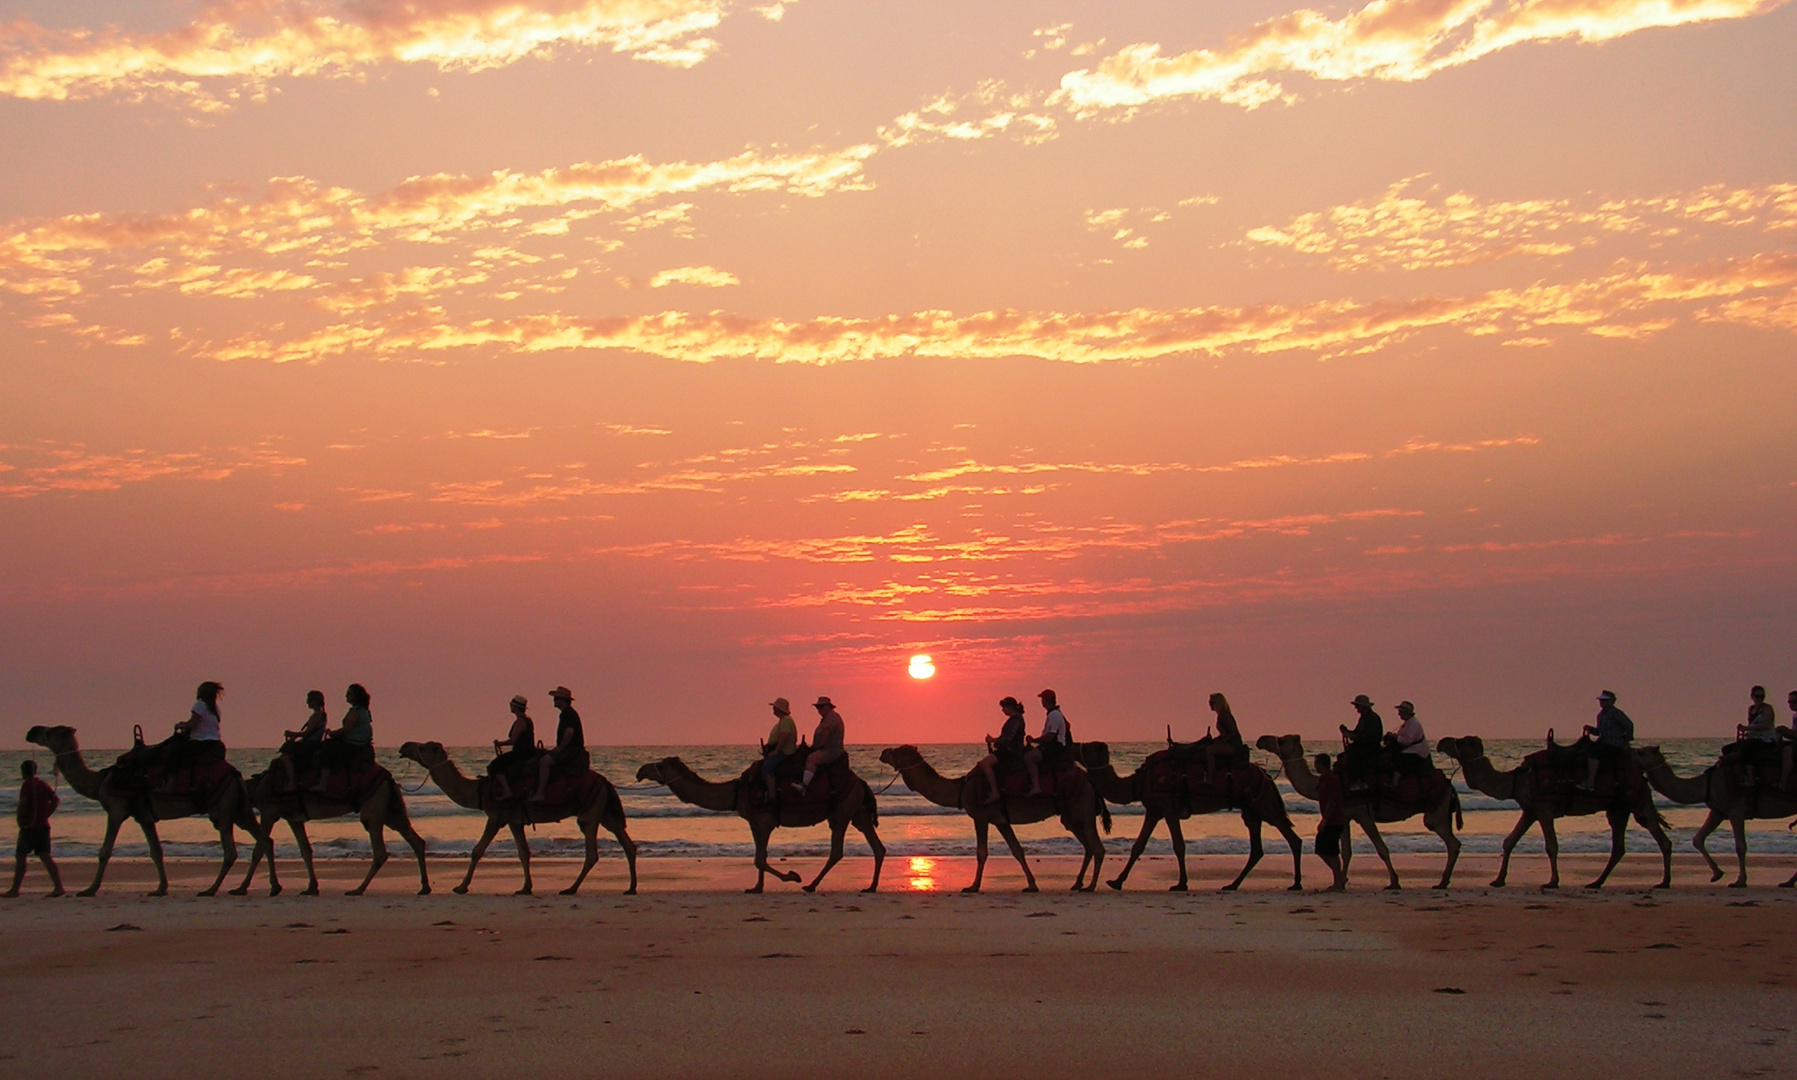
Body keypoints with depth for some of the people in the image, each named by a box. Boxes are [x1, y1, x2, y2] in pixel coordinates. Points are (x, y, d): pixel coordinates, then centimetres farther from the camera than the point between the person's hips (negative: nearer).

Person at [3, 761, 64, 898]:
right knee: (45, 856, 4)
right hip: (44, 826, 7)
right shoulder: (43, 785, 12)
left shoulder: (27, 785, -9)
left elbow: (22, 804, -18)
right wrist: (46, 815, 8)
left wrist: (20, 820, -6)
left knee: (20, 856, 2)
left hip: (29, 827, -7)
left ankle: (15, 890, 6)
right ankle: (58, 886, -6)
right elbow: (56, 801, 9)